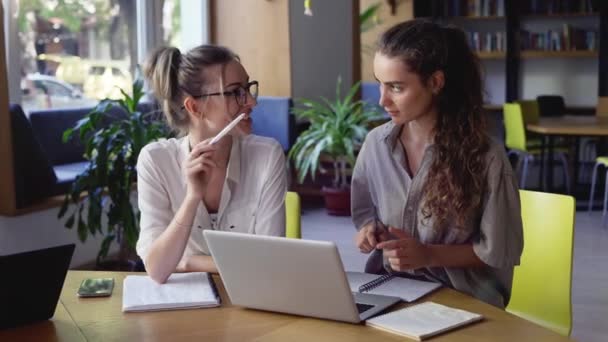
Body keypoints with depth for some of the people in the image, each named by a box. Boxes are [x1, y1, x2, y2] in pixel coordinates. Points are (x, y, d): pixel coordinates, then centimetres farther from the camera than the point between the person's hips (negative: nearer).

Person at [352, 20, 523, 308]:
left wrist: (429, 255, -16)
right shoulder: (375, 143, 1)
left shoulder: (485, 157, -12)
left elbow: (500, 251, -5)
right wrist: (369, 229, -5)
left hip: (459, 297, -4)